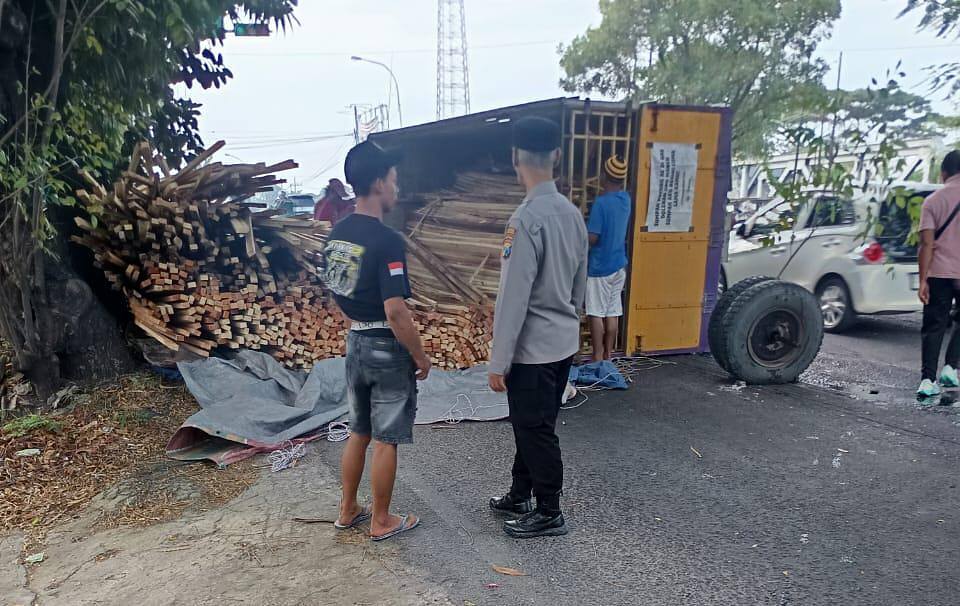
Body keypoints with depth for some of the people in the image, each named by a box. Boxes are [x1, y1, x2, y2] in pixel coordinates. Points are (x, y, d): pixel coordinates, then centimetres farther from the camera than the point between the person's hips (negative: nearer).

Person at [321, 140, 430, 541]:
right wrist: (421, 357, -13)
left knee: (358, 432, 21)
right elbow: (396, 312, -24)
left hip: (355, 343, 8)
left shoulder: (336, 234, 4)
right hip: (388, 348, -8)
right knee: (386, 440, 7)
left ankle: (348, 510, 34)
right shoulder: (386, 241, -22)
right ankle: (382, 522, 22)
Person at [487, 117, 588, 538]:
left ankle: (549, 513, 24)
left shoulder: (527, 219, -22)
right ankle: (520, 496, 37)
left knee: (535, 430, 8)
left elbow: (513, 297, -21)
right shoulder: (572, 213, 4)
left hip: (532, 349, -8)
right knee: (532, 424, 21)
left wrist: (498, 362, -15)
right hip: (564, 342, 8)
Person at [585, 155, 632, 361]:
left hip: (600, 267, -7)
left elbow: (592, 238, -20)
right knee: (613, 313, 11)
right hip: (619, 265, 7)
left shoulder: (601, 202, -18)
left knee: (597, 314, 1)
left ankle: (598, 358, 6)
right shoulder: (626, 199, 5)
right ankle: (608, 356, 18)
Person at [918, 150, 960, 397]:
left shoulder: (933, 200, 1)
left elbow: (926, 243, -4)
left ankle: (927, 380, -1)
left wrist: (923, 280, -3)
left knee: (934, 326, 5)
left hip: (939, 273, 0)